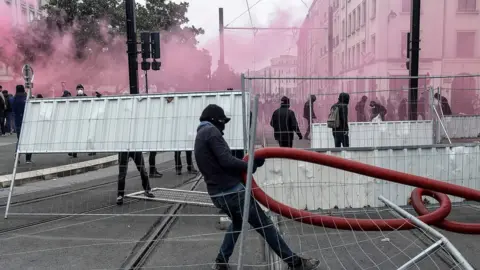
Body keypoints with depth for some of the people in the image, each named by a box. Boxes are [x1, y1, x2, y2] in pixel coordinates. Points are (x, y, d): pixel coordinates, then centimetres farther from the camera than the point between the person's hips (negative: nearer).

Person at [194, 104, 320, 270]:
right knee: (264, 225, -2)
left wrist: (247, 164, 9)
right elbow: (226, 161, -21)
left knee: (237, 222, 31)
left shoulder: (200, 137, 19)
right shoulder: (211, 131, -11)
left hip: (218, 194, 10)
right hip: (232, 191, -10)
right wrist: (252, 165, -8)